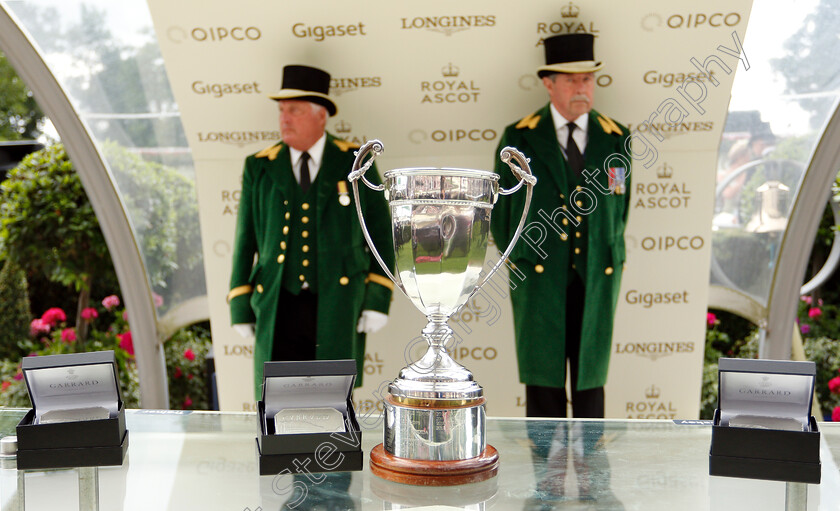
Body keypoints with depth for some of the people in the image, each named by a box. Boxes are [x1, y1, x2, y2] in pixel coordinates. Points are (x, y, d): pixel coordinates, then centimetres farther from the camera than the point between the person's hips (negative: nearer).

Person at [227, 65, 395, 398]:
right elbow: (245, 241, 9)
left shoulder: (355, 163, 3)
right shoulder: (259, 168, 7)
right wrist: (240, 308, 4)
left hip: (338, 310, -1)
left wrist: (378, 300, -4)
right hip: (279, 308, 1)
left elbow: (381, 233, 4)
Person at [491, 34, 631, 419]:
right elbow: (499, 212, 8)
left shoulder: (616, 140, 6)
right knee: (543, 376, 4)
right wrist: (521, 261, 10)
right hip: (539, 279, -1)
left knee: (590, 376, 8)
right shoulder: (519, 139, 1)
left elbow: (619, 210, 14)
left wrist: (605, 260, 13)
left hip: (597, 277, 2)